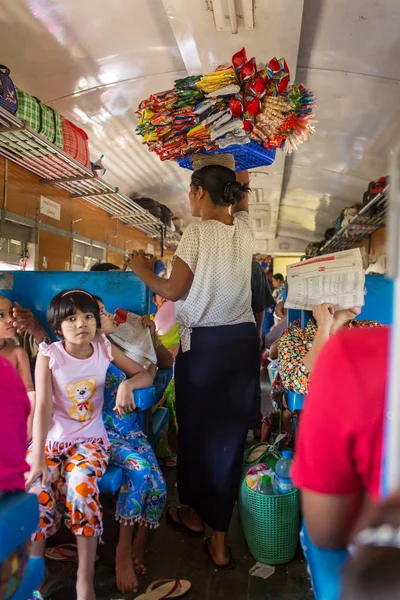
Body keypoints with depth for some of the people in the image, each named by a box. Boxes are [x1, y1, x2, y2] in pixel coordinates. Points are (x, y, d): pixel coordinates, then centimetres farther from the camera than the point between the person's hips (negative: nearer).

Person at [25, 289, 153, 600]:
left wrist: (127, 385, -21)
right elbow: (43, 405, -18)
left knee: (81, 485, -28)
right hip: (50, 438, 0)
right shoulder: (49, 354, -10)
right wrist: (38, 457, -26)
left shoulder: (104, 348, -4)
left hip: (90, 439, 0)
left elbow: (146, 375, 2)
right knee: (36, 489, -24)